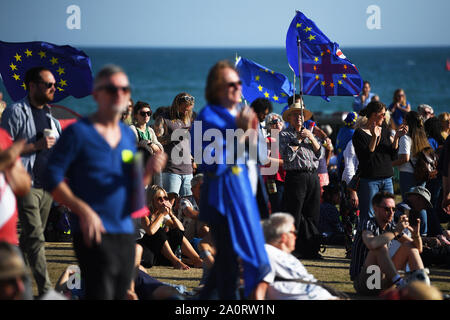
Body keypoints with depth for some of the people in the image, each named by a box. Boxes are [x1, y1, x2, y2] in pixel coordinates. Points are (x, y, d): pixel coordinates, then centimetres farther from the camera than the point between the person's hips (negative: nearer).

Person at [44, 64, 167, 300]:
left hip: (125, 231, 7)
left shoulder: (128, 135, 15)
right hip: (93, 233, -7)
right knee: (101, 293, -16)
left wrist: (149, 171, 0)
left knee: (120, 293, 12)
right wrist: (83, 210, -20)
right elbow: (52, 179, -10)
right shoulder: (78, 132, -5)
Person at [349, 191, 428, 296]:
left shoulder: (391, 226, 6)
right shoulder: (369, 224, -13)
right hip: (363, 282, -7)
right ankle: (400, 284, -37)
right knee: (380, 246, -28)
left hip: (383, 282, 7)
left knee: (408, 245, 1)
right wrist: (396, 231, -31)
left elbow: (417, 248, 8)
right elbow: (371, 244, -38)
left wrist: (416, 234, -14)